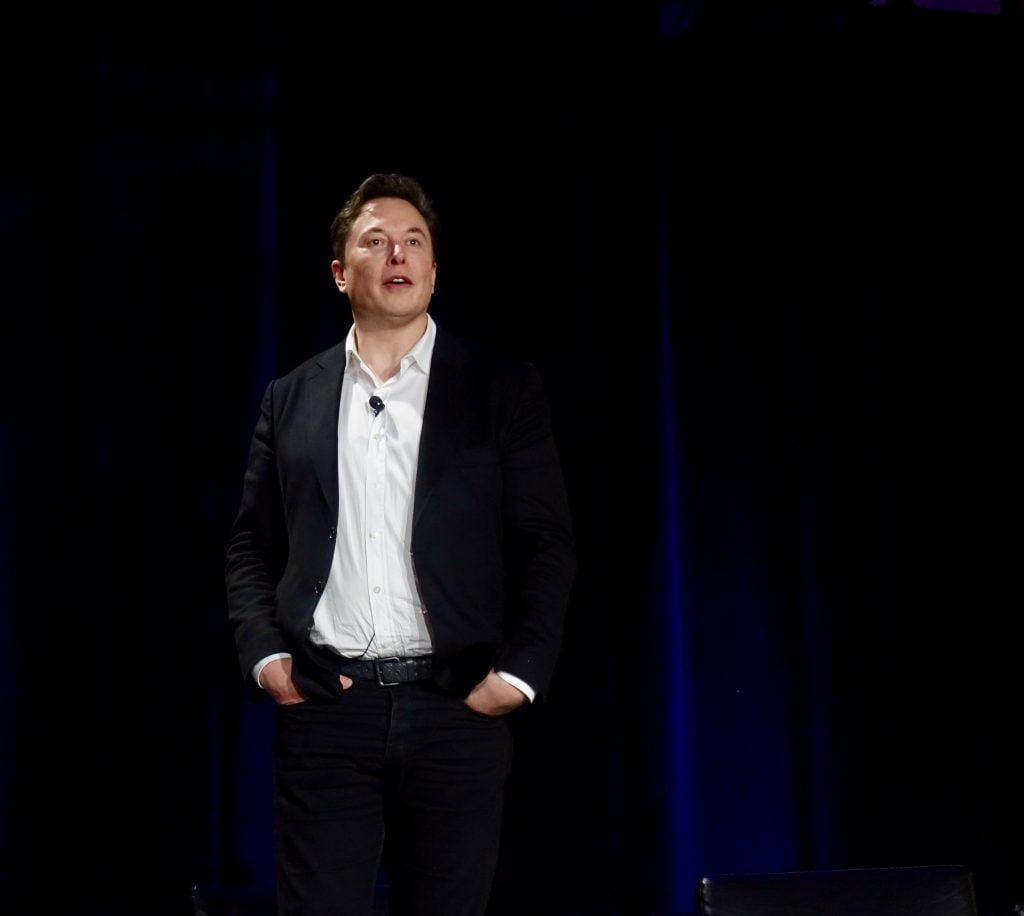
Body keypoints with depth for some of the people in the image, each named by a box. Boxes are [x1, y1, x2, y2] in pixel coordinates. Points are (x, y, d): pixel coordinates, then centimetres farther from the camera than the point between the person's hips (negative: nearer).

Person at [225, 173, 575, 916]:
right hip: (323, 706, 1)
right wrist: (263, 653, -2)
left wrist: (518, 673, -9)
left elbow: (547, 543, 1)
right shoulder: (292, 398, 12)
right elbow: (253, 543, 13)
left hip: (456, 708, -1)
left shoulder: (504, 387, 4)